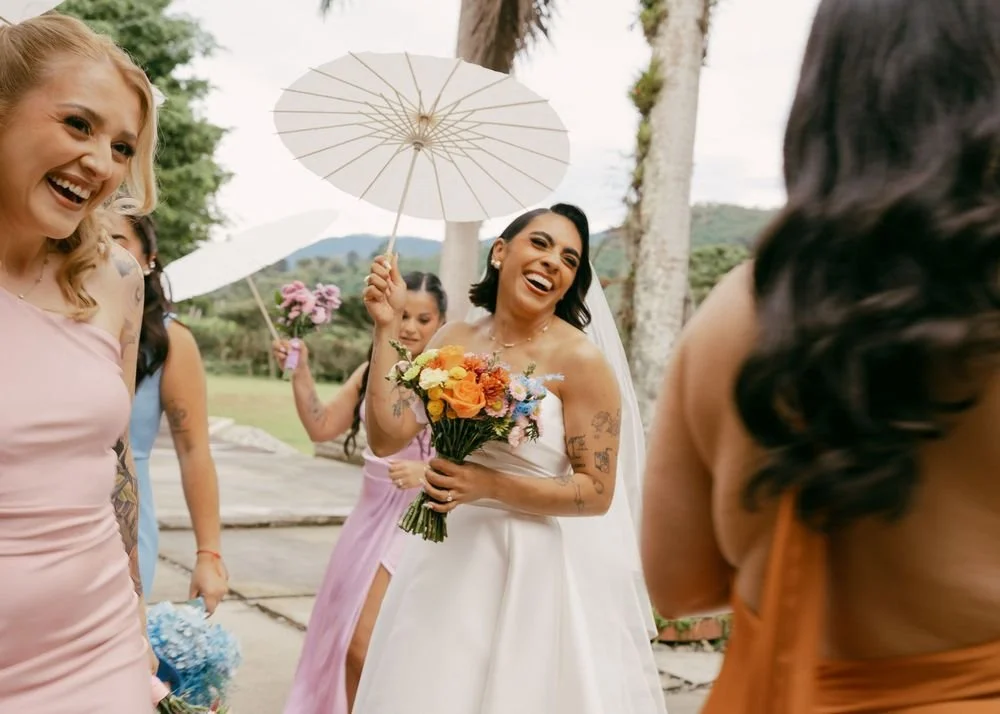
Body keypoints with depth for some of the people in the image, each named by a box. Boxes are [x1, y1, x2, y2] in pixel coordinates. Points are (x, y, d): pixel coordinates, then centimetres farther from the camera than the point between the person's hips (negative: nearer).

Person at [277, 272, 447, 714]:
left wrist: (428, 471, -32)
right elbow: (321, 427, 7)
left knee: (364, 644, -9)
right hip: (372, 513, 7)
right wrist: (299, 371, -3)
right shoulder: (373, 372, 7)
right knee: (344, 636, 16)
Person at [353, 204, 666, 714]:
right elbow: (387, 437, -5)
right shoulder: (455, 340, 2)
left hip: (541, 568, -4)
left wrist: (488, 486, -22)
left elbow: (597, 491, -13)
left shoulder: (579, 359, -13)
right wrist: (387, 327, -8)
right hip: (453, 556, 5)